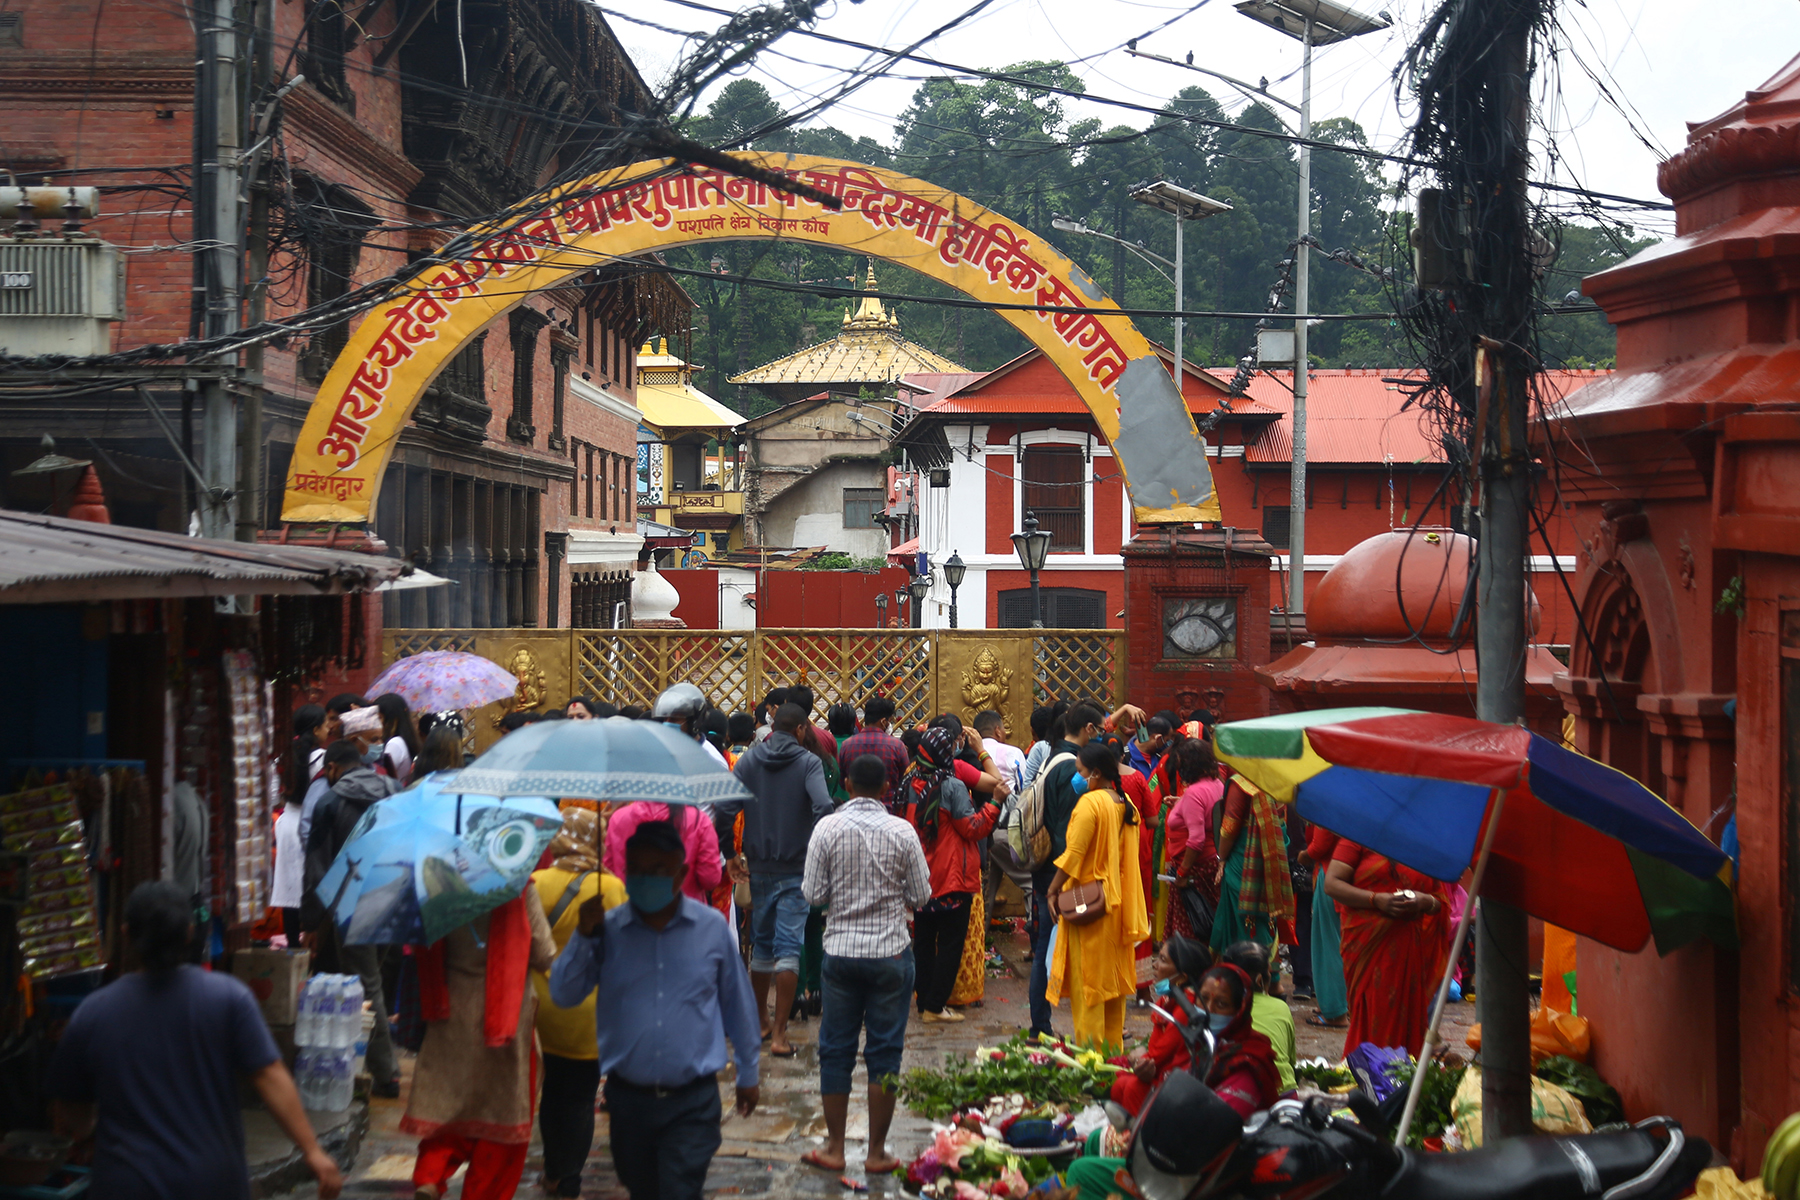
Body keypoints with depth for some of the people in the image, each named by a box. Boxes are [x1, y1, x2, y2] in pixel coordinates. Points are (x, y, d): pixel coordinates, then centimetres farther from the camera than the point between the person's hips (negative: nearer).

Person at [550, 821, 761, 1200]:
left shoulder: (712, 927, -1)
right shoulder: (608, 930, 0)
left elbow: (738, 1001, 9)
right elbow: (563, 995, -3)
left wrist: (748, 1073, 14)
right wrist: (584, 937, -16)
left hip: (692, 1102, -2)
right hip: (628, 1098, 2)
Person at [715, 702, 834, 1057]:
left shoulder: (749, 760, 1)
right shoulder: (808, 762, -8)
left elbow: (725, 809, -4)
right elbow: (822, 806, -23)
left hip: (758, 866, 4)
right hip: (795, 869, -4)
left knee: (761, 944, 19)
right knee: (789, 947, -4)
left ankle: (760, 1018, 33)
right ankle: (779, 1034, -9)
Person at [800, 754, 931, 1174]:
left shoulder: (828, 828, -7)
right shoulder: (902, 832, -7)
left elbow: (813, 894, -4)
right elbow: (921, 895, -2)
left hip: (840, 950, 1)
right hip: (891, 951, -1)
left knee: (836, 1049, 10)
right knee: (884, 1052, 7)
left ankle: (834, 1148, 16)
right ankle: (877, 1152, 11)